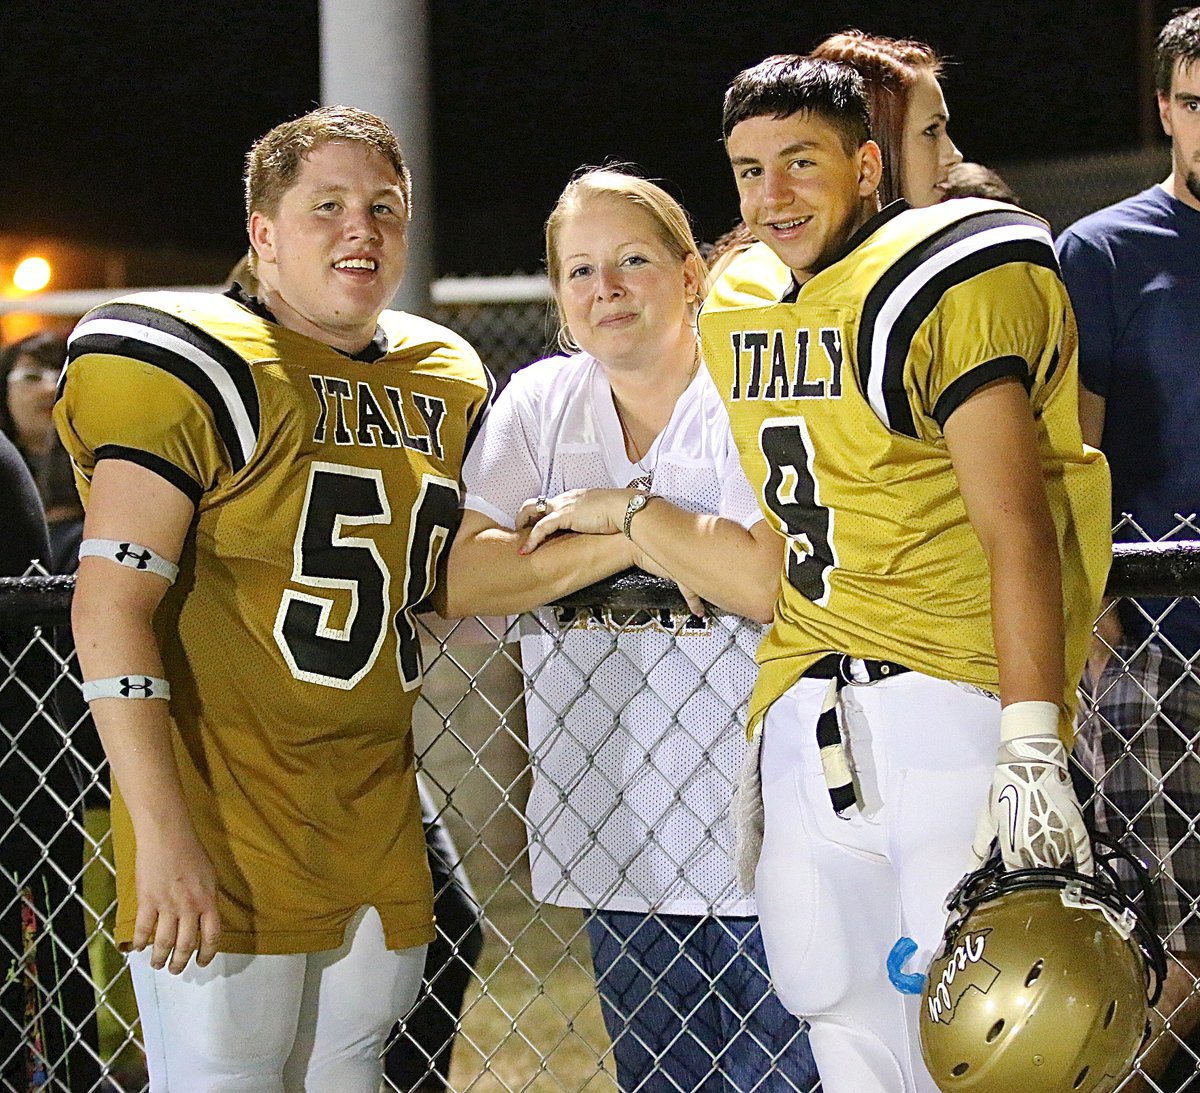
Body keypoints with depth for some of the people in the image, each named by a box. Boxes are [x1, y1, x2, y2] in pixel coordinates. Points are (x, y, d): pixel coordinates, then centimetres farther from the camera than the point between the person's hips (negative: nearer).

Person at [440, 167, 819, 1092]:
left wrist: (621, 509, -11)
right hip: (618, 839, 5)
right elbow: (463, 581, -4)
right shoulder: (538, 404, 9)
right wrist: (637, 544, -11)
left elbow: (770, 581, -21)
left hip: (762, 835, -5)